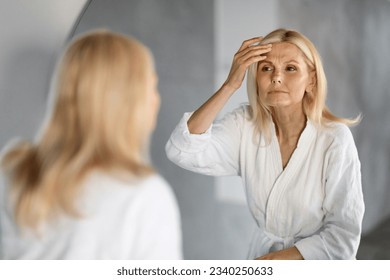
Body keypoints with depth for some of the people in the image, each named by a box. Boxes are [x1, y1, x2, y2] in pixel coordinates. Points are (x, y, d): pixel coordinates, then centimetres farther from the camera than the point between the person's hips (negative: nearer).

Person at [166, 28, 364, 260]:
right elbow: (182, 151, -22)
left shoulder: (334, 138, -17)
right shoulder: (245, 125, -8)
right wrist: (230, 85, -23)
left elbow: (344, 234, -13)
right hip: (263, 251, 3)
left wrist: (273, 260, -17)